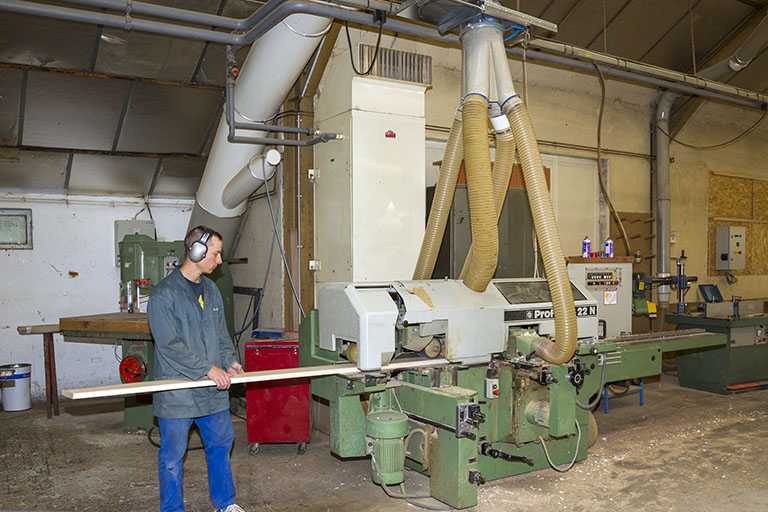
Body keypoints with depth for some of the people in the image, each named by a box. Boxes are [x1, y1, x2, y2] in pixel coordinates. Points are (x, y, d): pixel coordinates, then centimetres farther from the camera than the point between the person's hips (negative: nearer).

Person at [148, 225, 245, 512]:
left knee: (221, 444, 17)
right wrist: (208, 369, -21)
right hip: (177, 392, -7)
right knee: (172, 456, 7)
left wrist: (228, 360, 0)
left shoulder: (211, 289, 10)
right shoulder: (164, 294, -14)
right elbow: (169, 345, -19)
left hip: (213, 391, 7)